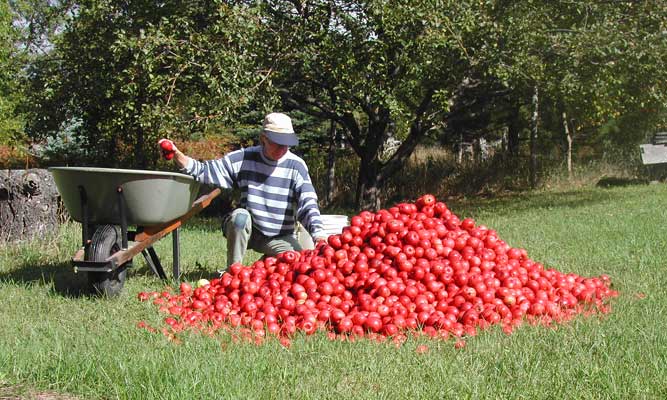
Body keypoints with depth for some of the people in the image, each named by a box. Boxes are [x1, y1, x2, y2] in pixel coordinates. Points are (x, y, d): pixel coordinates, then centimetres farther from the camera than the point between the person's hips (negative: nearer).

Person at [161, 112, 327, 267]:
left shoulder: (296, 166, -7)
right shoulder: (244, 158, -5)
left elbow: (308, 205, -14)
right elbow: (204, 171, -5)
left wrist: (319, 236, -30)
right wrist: (176, 155, -21)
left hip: (279, 238, 0)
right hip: (245, 230, 0)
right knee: (239, 216, -33)